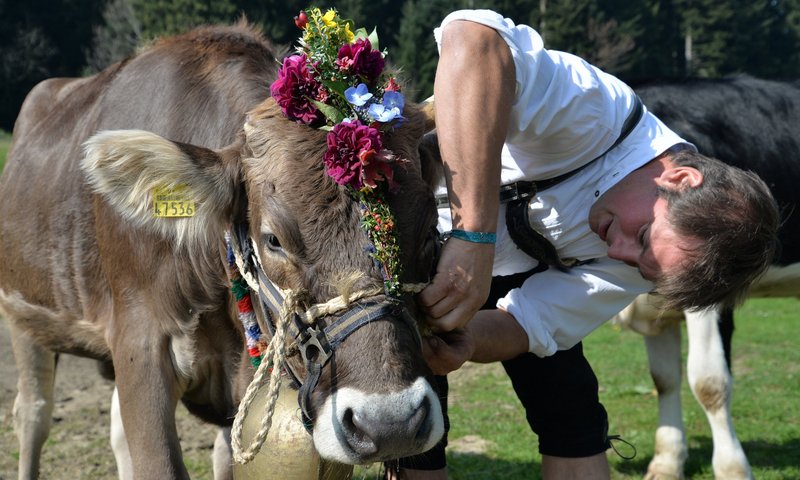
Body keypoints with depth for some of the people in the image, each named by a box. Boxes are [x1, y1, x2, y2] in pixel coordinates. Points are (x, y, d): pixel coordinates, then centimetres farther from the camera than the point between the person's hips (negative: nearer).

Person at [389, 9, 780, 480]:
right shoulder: (596, 111, -40)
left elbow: (528, 323, -20)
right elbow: (474, 37, -60)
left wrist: (467, 343, -45)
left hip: (514, 268, 4)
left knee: (573, 416, -3)